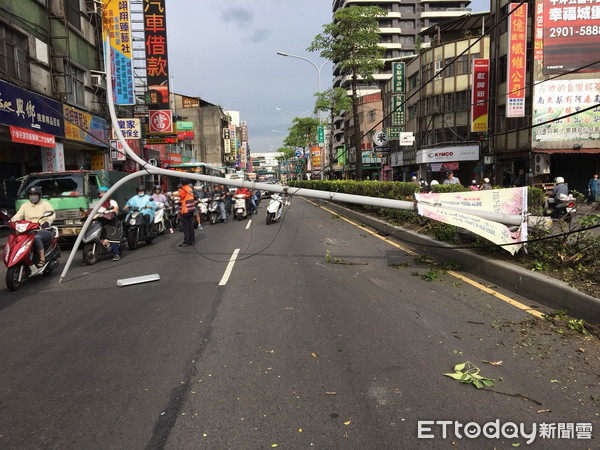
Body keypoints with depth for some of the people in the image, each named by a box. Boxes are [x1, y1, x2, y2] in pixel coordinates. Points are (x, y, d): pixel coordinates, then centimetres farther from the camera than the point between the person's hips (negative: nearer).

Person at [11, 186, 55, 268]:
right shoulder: (25, 206, 20)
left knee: (36, 238, -37)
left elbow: (52, 215, -8)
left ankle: (42, 259, -31)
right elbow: (18, 215, 8)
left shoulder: (45, 204, 8)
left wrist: (47, 222, -30)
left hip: (44, 231, -4)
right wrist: (11, 221, -15)